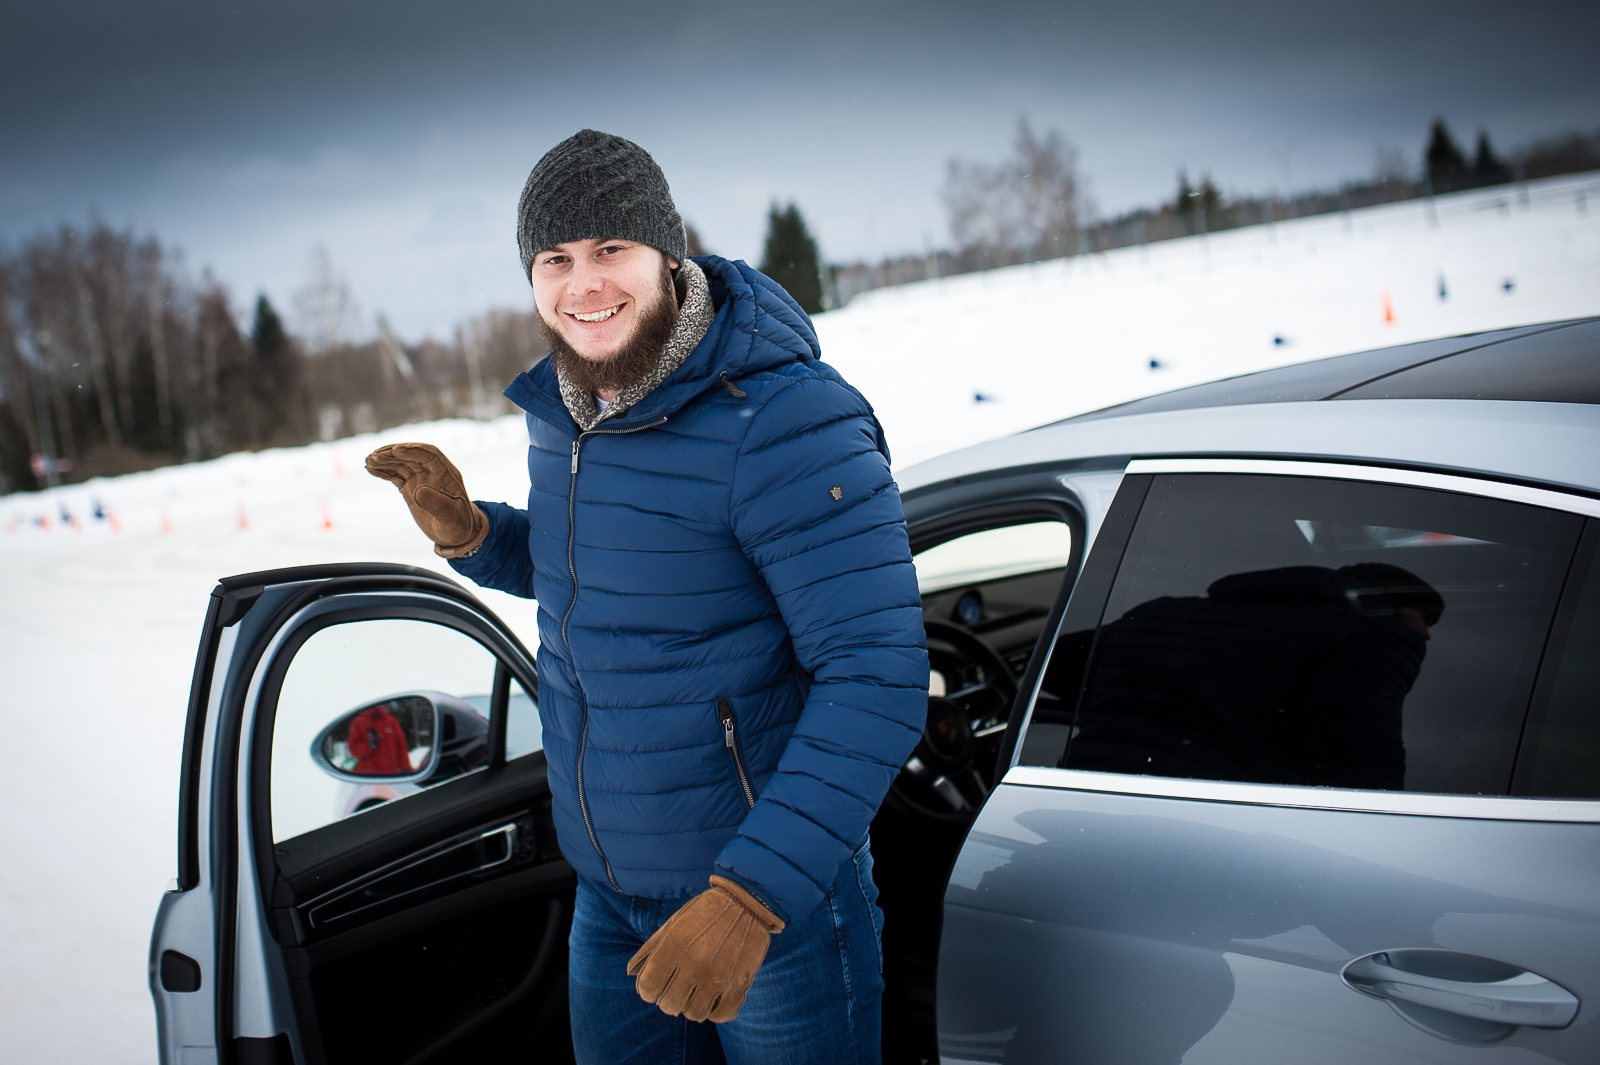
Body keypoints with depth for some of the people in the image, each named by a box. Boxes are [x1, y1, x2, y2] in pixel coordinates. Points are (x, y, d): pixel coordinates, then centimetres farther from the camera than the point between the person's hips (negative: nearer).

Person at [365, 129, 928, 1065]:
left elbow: (878, 679, -27)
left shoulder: (782, 419, -24)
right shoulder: (561, 410, 1)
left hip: (777, 882, -7)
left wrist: (754, 893, -33)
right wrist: (468, 532, -2)